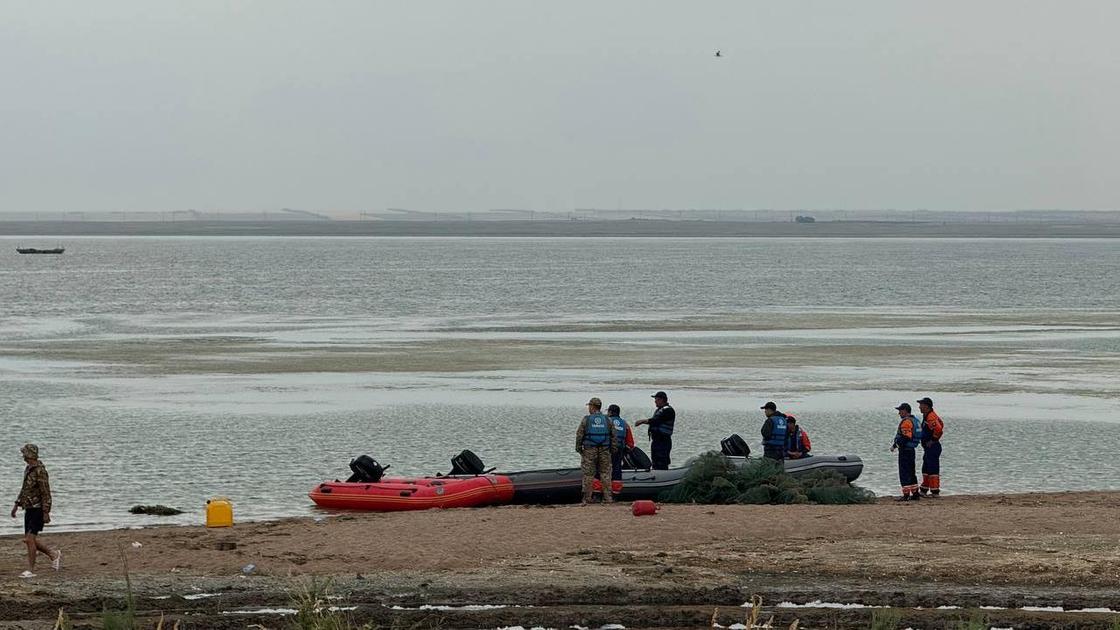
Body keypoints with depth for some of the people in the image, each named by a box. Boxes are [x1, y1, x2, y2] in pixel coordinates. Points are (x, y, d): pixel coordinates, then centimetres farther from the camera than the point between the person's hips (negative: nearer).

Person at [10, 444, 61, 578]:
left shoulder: (40, 471, -18)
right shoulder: (28, 469, 11)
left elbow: (46, 493, -19)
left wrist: (46, 513, -21)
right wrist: (16, 505, 21)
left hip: (38, 510, -10)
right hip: (29, 509, 10)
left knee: (29, 539, -13)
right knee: (29, 539, 12)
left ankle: (30, 570, -8)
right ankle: (53, 555, 26)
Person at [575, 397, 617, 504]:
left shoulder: (586, 419, -3)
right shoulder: (607, 420, 5)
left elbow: (579, 435, -3)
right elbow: (614, 436, 7)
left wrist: (578, 448, 6)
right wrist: (613, 449, 13)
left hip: (589, 451, -2)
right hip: (604, 451, 2)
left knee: (588, 475, 2)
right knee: (605, 474, 6)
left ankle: (587, 498, 3)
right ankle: (607, 497, 3)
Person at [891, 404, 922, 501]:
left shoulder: (906, 422, -16)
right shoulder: (914, 421, 16)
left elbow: (905, 437, -23)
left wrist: (895, 445, -18)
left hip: (905, 450, -10)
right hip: (912, 449, 10)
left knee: (904, 473, -8)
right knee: (911, 472, 16)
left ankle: (906, 494, -9)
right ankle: (915, 493, 20)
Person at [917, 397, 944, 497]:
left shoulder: (930, 417, -20)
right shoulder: (927, 416, 14)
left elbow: (939, 429, -34)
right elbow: (941, 424, 28)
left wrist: (933, 440, -21)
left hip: (932, 447, -11)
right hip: (928, 448, 11)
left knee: (933, 469, -7)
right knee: (926, 469, 17)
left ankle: (935, 491, -5)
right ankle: (924, 490, 24)